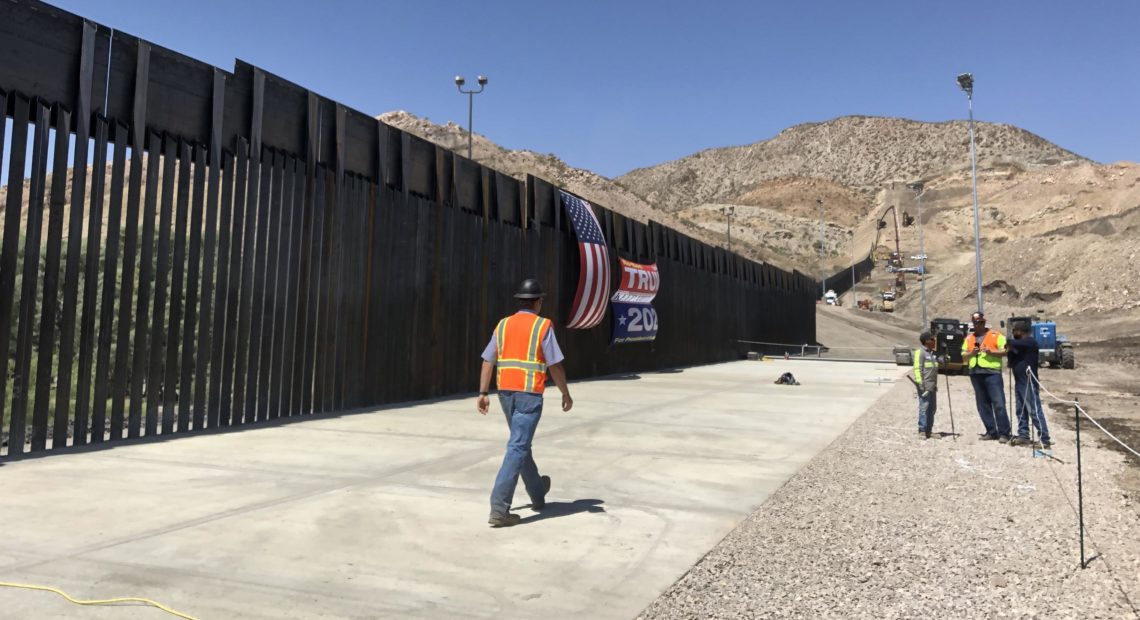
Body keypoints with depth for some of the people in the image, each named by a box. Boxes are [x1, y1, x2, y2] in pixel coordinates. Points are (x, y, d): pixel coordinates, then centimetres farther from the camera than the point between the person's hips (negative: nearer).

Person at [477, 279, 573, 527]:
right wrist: (566, 394, 5)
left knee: (521, 443, 20)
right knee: (517, 448, -7)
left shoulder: (503, 325, 9)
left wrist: (483, 393, 6)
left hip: (506, 392, 6)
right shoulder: (543, 326, -5)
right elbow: (555, 366, -6)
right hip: (529, 394, -6)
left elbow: (488, 362, 5)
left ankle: (538, 494, 39)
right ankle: (499, 508, -12)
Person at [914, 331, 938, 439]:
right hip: (925, 386, -9)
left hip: (933, 386, 9)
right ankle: (922, 430, -5)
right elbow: (917, 368, -13)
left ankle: (928, 430, 17)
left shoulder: (933, 353, 18)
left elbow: (936, 366, 26)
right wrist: (920, 383, -19)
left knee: (932, 408, 10)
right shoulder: (920, 352, -7)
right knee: (924, 407, -9)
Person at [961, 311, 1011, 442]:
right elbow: (964, 357, 16)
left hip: (992, 372, -5)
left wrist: (991, 351, -16)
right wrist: (971, 353, -3)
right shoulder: (969, 338, 17)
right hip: (975, 374, 5)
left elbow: (1006, 351, -3)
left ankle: (1004, 433, -6)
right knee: (983, 405, 7)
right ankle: (991, 431, 15)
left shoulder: (995, 335, 4)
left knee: (999, 404, -9)